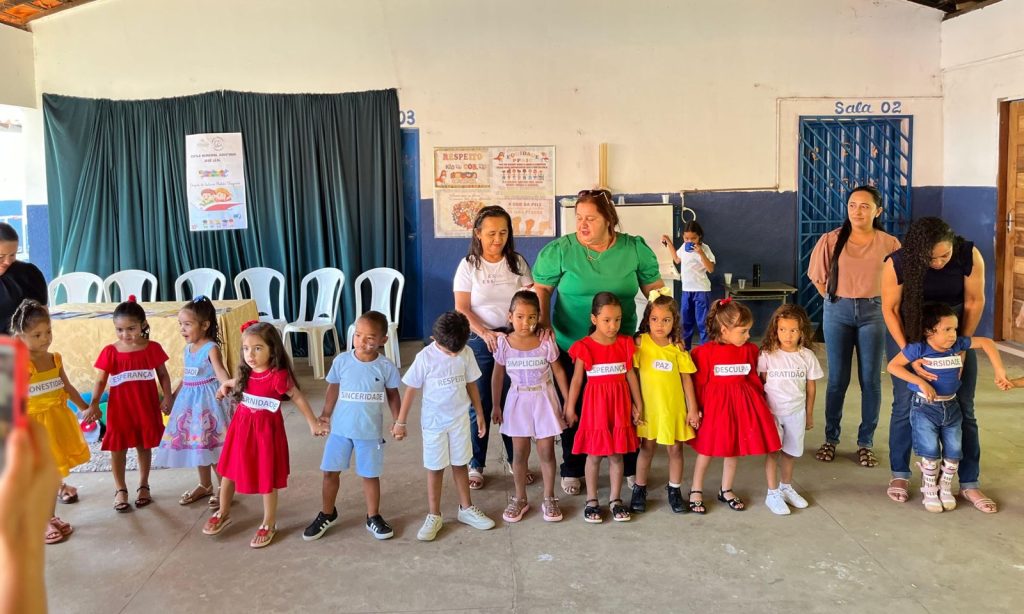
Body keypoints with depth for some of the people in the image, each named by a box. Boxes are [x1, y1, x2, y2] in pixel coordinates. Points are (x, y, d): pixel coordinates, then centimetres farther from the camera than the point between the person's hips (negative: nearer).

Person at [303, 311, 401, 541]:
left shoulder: (386, 367, -10)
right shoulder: (342, 361, -8)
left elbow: (392, 395, 3)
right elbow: (333, 389, 5)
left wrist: (398, 422, 1)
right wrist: (325, 414, 4)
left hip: (370, 431, -2)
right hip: (340, 428, 2)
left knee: (370, 475, 9)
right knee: (330, 471, 11)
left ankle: (373, 517, 28)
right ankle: (327, 514, 32)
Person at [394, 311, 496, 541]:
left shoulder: (466, 354, -9)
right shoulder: (425, 357, -17)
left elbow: (471, 384, 4)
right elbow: (411, 390, -10)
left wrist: (479, 414, 9)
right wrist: (400, 422, -6)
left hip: (460, 419, 3)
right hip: (434, 422, -2)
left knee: (460, 464, 15)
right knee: (435, 468, 7)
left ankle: (466, 508, 30)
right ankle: (433, 516, 19)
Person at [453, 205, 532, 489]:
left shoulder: (517, 262, 3)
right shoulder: (468, 265, -2)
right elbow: (462, 309, -5)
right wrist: (486, 334, -19)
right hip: (480, 340, -1)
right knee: (480, 405, 4)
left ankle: (516, 460, 20)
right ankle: (476, 465, 18)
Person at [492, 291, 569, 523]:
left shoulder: (546, 341, -12)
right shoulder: (504, 343, -9)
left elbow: (558, 371, -2)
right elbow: (498, 376, 2)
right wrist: (496, 406, 6)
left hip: (544, 400, -1)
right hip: (518, 401, 1)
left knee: (547, 452, 6)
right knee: (519, 453, 10)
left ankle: (549, 499, 22)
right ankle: (520, 499, 26)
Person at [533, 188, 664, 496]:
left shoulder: (635, 249, -2)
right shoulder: (559, 250, -7)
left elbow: (655, 288, 5)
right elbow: (540, 288, 0)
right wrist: (544, 324, -10)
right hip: (571, 346, -1)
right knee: (574, 409, 11)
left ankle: (631, 468, 30)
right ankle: (572, 471, 29)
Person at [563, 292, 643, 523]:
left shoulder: (625, 344, 0)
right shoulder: (584, 347, -8)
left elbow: (631, 375, 7)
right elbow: (576, 380, -3)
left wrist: (638, 405, 9)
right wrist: (569, 409, -1)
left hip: (619, 405, 2)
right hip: (595, 405, -2)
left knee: (617, 455, 10)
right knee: (594, 455, 7)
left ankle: (615, 499, 23)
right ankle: (591, 501, 20)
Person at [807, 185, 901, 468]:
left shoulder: (889, 243, -5)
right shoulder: (831, 240, -3)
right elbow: (818, 278, 7)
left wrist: (874, 302, 4)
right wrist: (836, 301, 8)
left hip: (872, 312, 0)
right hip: (837, 311, 0)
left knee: (871, 380, 4)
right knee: (837, 379, 6)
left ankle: (865, 443, 17)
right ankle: (831, 439, 19)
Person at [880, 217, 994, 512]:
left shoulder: (969, 255, -22)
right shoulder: (897, 263, -25)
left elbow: (975, 302, -10)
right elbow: (890, 309, -15)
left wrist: (962, 347, -11)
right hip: (908, 334, -1)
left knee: (963, 409, 2)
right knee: (905, 405, -2)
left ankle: (970, 484, 12)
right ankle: (900, 475, 15)